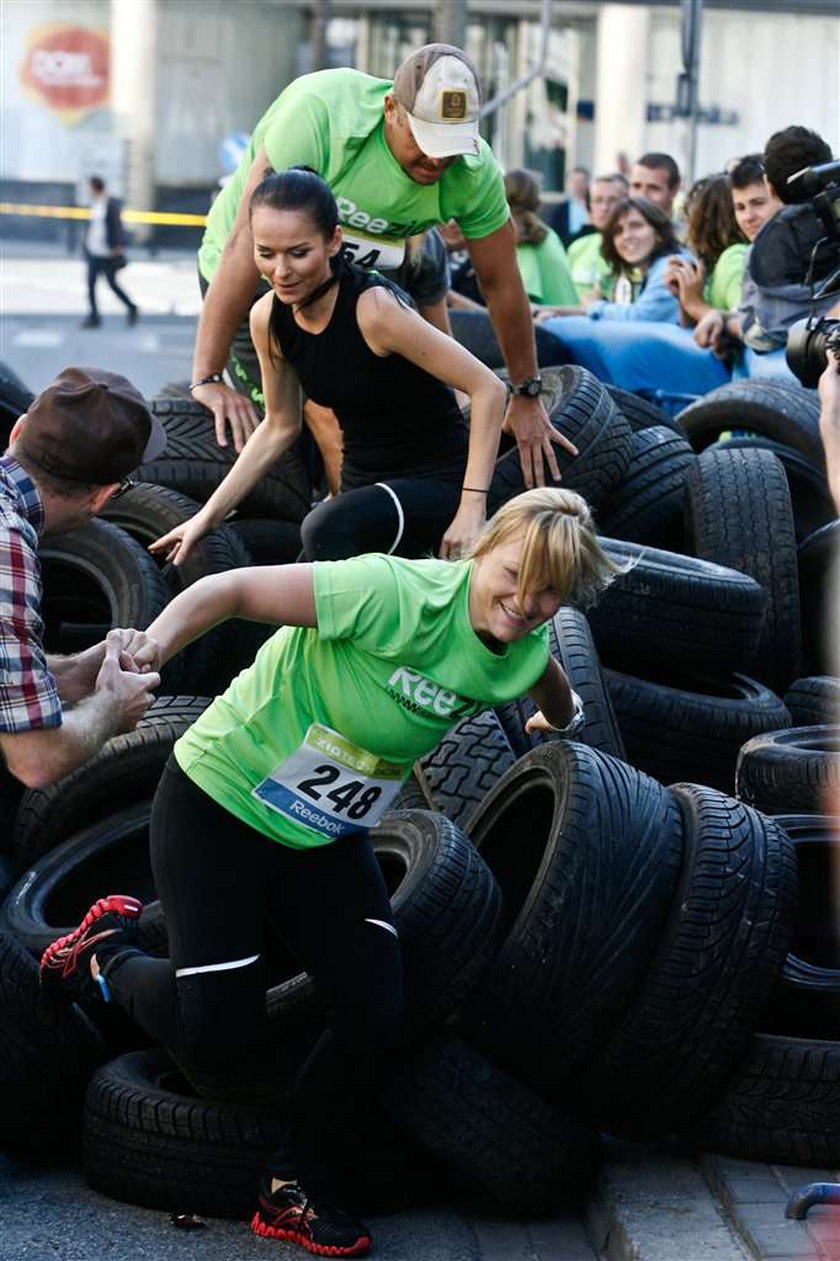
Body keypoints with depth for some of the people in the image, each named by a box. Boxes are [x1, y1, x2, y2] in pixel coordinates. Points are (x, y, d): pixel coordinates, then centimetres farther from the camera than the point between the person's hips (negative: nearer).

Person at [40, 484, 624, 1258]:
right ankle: (110, 951, 23)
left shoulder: (526, 651, -7)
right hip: (221, 807, -6)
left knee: (377, 1015, -11)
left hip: (328, 837, 6)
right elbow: (234, 589, -27)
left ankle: (299, 1190, 13)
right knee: (220, 1044, -9)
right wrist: (145, 654, -37)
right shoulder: (398, 595, -30)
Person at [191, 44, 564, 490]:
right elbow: (248, 245, -37)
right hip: (255, 276, -5)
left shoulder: (475, 171, -21)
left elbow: (501, 285, -7)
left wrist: (527, 398, -2)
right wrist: (207, 379, -38)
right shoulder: (321, 111, -37)